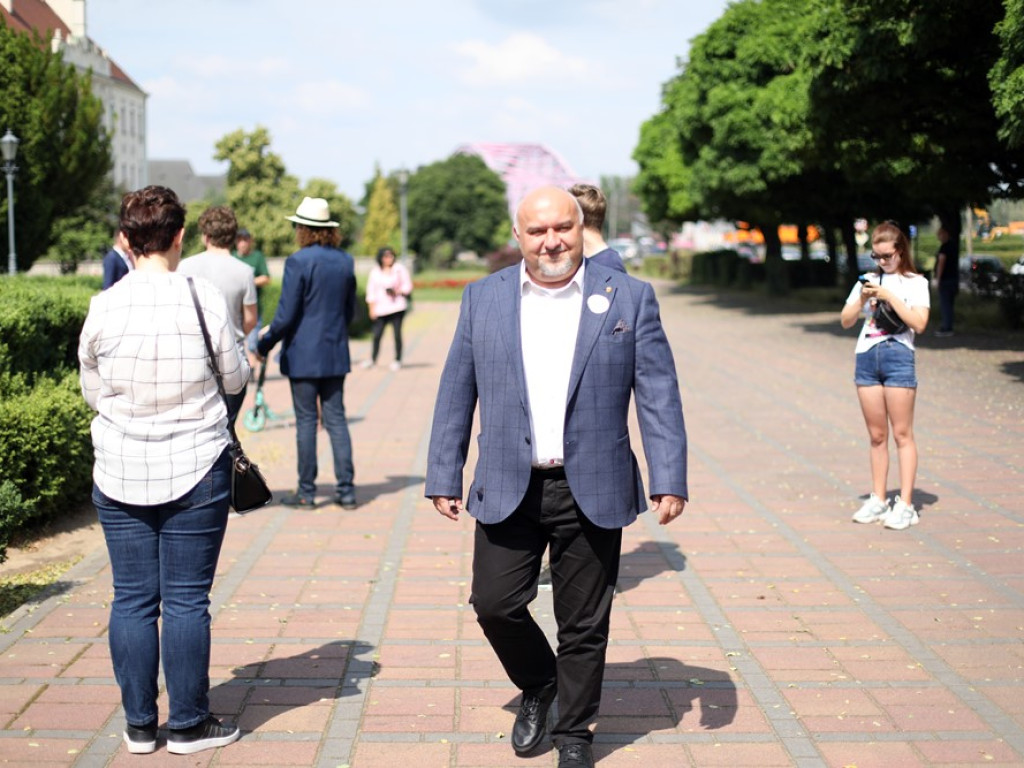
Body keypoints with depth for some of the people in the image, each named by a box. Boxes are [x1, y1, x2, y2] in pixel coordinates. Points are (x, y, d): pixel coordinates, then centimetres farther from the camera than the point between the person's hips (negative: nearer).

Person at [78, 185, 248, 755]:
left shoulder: (103, 308, -5)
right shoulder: (205, 301, -10)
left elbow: (92, 392, 7)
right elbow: (236, 378, 1)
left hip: (120, 474, 2)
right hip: (195, 471, -2)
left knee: (133, 598, 9)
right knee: (187, 598, 5)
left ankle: (140, 724, 17)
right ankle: (189, 724, 13)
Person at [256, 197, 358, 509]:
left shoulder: (298, 262, -13)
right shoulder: (345, 261, 5)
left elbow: (286, 316, -14)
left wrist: (263, 345, -1)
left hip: (303, 354, -5)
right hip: (335, 354, 5)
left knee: (306, 421, 1)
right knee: (336, 418, 8)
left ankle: (306, 492, 7)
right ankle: (346, 489, 8)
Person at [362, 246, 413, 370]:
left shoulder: (399, 269, 5)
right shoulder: (375, 272, 10)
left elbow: (407, 285, 7)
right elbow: (371, 291, 11)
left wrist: (398, 292, -11)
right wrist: (372, 308, 5)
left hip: (397, 307, -2)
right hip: (380, 308, 2)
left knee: (397, 333, -5)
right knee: (377, 334, -2)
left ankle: (398, 360, 5)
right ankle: (373, 359, 15)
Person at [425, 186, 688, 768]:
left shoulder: (629, 298, 0)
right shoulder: (484, 299, 5)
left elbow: (659, 395, -2)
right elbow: (456, 394, 8)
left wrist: (669, 480, -8)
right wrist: (445, 476, 6)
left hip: (592, 493, -1)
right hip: (507, 490, 2)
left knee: (584, 625, 6)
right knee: (495, 604, 2)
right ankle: (538, 686, 31)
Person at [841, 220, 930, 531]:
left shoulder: (915, 282, 2)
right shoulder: (868, 281, 14)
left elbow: (919, 322, -11)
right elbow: (846, 321, 10)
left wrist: (889, 296, -15)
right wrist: (862, 299, -6)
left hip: (898, 355, -4)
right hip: (866, 356, 4)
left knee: (902, 434, -3)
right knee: (877, 436, 9)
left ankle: (905, 505, -2)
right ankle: (877, 500, 15)